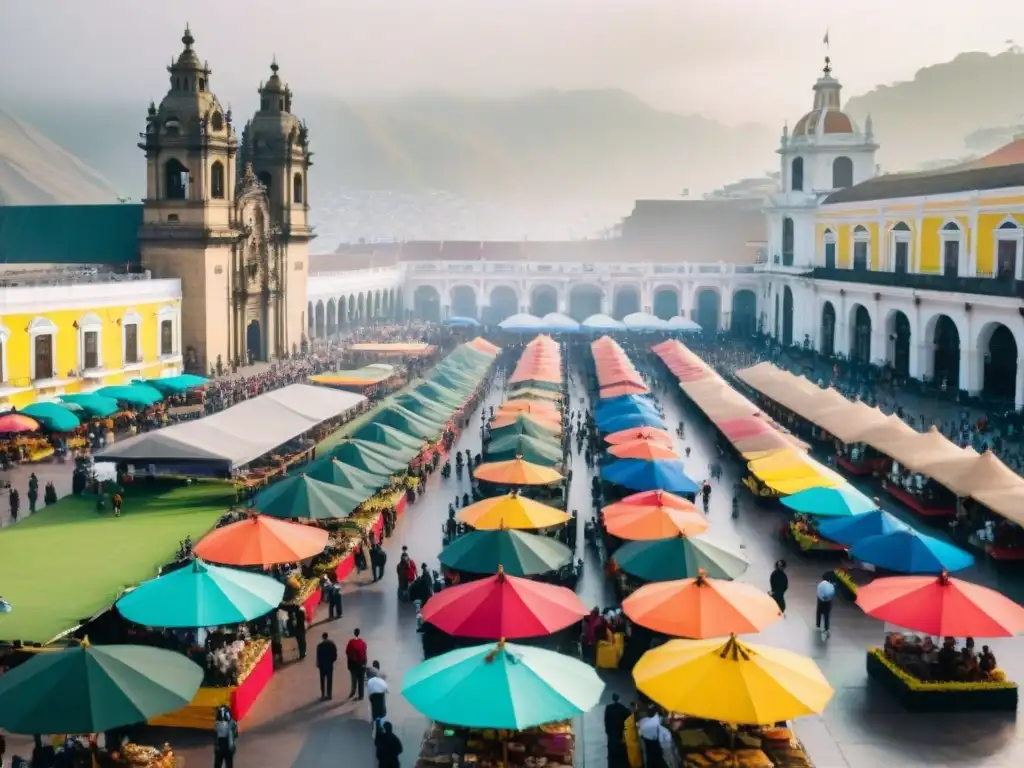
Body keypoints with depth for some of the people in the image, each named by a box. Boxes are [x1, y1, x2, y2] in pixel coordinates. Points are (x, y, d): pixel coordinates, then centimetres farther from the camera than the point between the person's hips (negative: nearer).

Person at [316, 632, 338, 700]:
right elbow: (335, 654, -4)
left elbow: (318, 656, -10)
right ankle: (329, 695, 8)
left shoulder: (320, 645, -14)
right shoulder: (332, 644, -5)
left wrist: (318, 664, 3)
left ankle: (323, 695, 8)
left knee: (322, 680, 9)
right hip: (330, 664, 2)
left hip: (322, 664, -2)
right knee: (329, 680, 8)